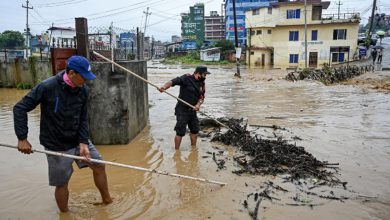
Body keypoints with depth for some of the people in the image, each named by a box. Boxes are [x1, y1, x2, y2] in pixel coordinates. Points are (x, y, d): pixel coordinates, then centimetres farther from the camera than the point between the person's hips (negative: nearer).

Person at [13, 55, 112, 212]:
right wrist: (22, 138, -17)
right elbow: (20, 108, -14)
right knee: (62, 183, 5)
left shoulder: (83, 90, -7)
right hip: (57, 145, -4)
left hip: (78, 139, 5)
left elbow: (83, 119, -3)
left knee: (99, 166, 6)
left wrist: (84, 143, -13)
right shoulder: (47, 87, -20)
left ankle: (107, 200, 26)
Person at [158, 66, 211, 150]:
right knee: (180, 132, -3)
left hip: (192, 110, 7)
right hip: (182, 111, -7)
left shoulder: (202, 83, 6)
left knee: (195, 130, 16)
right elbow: (172, 82, -24)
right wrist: (164, 87, -44)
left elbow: (202, 97, 7)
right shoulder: (186, 78, -15)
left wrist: (198, 104, -14)